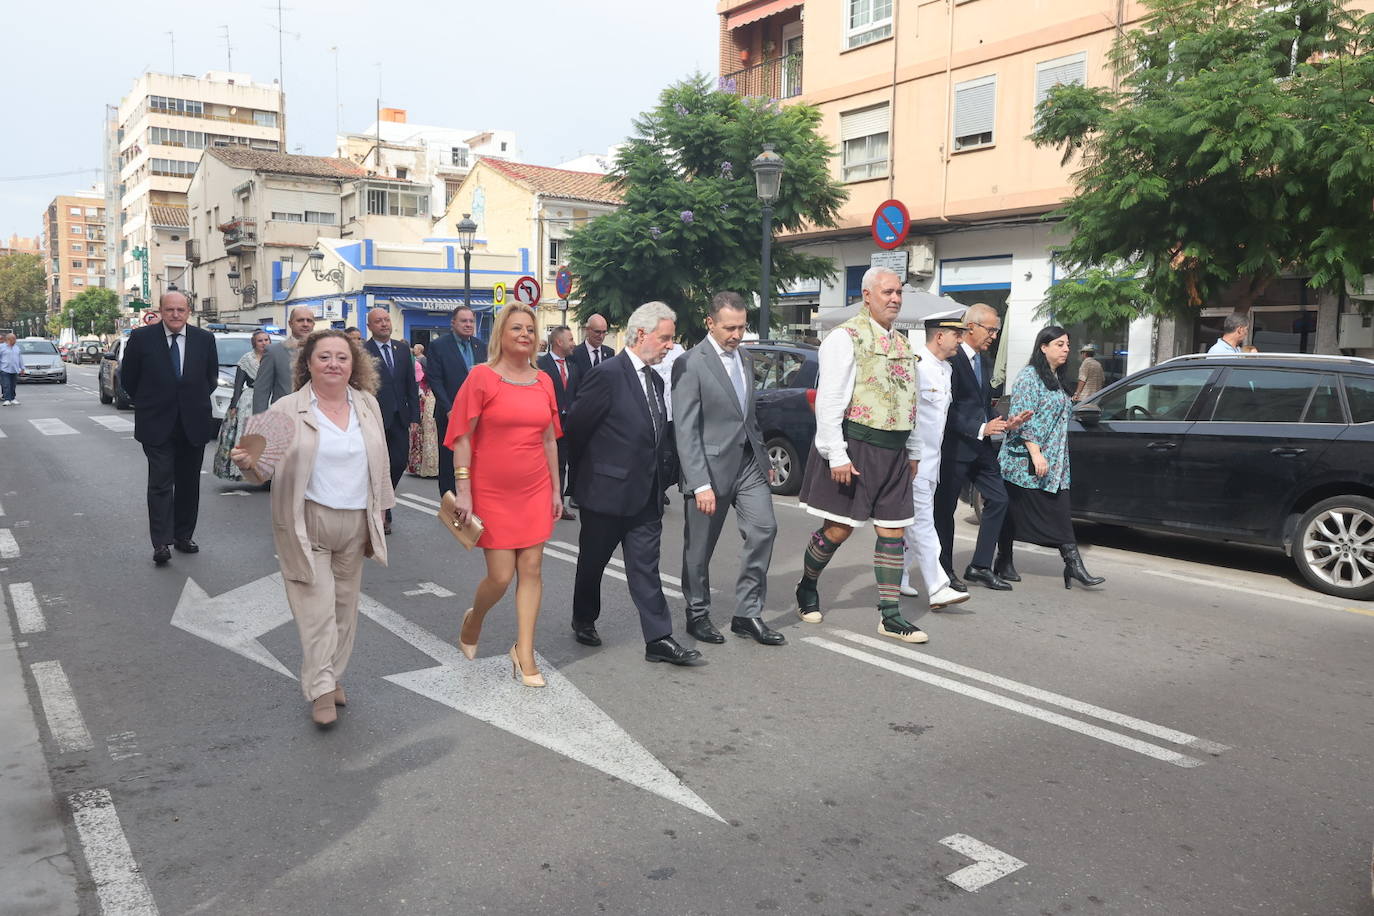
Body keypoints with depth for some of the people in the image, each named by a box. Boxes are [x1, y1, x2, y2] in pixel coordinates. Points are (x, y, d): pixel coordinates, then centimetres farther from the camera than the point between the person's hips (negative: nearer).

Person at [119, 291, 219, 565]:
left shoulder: (204, 339, 1)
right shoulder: (141, 337, -4)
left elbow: (212, 376, 15)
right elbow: (127, 378, 6)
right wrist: (148, 403, 9)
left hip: (193, 425, 3)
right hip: (157, 425, -2)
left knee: (189, 484, 10)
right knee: (160, 483, -6)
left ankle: (183, 535, 21)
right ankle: (161, 543, -6)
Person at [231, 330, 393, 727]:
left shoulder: (368, 404, 7)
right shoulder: (287, 409, -5)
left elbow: (380, 462, 13)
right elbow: (268, 467, -6)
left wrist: (380, 509, 13)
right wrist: (249, 462, -28)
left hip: (356, 524, 4)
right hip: (306, 525, -4)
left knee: (344, 605, 12)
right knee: (316, 607, -5)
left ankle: (334, 676, 26)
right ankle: (321, 690, 3)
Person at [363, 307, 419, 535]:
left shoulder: (402, 349, 10)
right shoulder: (362, 352, -6)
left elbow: (411, 384, 11)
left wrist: (414, 415, 5)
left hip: (400, 417, 5)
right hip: (376, 419, -5)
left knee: (401, 461, 4)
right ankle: (382, 515, 14)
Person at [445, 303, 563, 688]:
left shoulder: (543, 382, 7)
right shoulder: (481, 376, -7)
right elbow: (462, 438, -7)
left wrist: (556, 490, 11)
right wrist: (463, 492, -11)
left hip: (535, 491, 4)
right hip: (491, 493, -4)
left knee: (531, 569, 3)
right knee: (501, 576, -2)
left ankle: (524, 654, 15)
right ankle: (473, 621, 32)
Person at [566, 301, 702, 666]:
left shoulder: (655, 380, 10)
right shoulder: (607, 375, -15)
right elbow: (576, 428, -12)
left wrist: (660, 473, 9)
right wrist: (584, 476, -1)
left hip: (646, 495, 6)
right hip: (606, 491, -6)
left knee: (646, 568, 5)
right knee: (592, 564, 14)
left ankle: (659, 639, 6)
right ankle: (584, 622, 34)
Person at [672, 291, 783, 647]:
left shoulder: (744, 357, 11)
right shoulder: (690, 365, -13)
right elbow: (685, 430, -16)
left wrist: (764, 458, 16)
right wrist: (700, 484, -20)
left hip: (748, 462, 6)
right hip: (712, 466, -6)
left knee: (763, 529, -1)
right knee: (700, 547, 6)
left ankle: (747, 614, 11)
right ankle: (697, 615, 24)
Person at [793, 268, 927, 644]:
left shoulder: (902, 343, 16)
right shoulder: (847, 337, -8)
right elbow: (830, 400, -14)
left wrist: (913, 451, 19)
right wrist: (836, 455, -19)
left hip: (893, 451, 7)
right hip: (856, 447, -7)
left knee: (892, 531, 5)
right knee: (839, 528, -1)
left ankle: (890, 615, 12)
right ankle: (807, 586, 25)